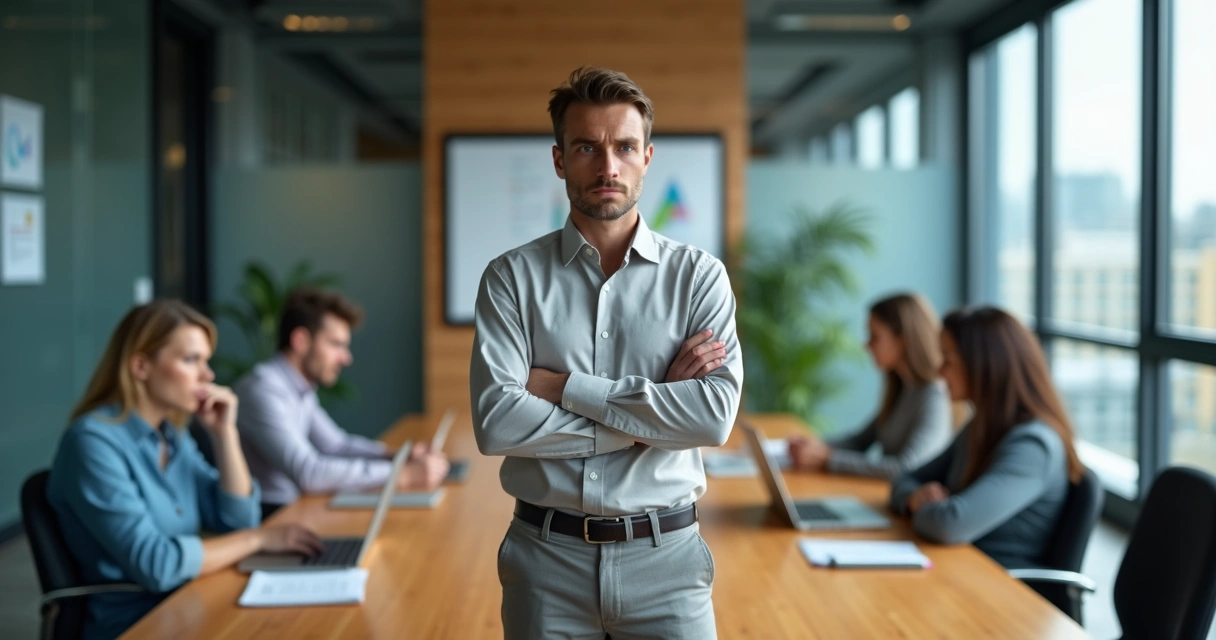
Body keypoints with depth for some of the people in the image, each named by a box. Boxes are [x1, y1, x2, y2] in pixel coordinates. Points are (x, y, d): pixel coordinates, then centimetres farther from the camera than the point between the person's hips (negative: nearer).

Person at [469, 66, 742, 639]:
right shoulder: (512, 278, -2)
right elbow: (496, 422, -14)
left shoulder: (699, 275, -1)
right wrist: (650, 415, -14)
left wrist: (562, 386, -14)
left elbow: (716, 415, -15)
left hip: (665, 555, 0)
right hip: (546, 555, 0)